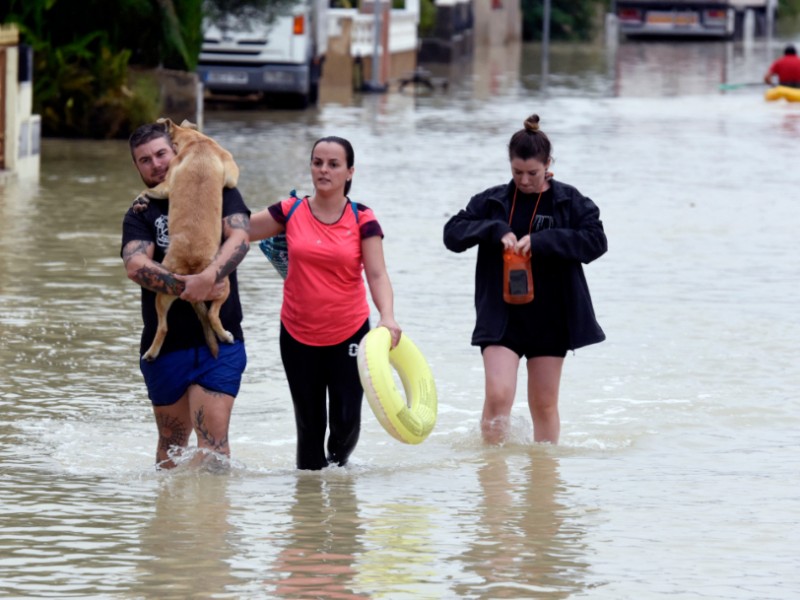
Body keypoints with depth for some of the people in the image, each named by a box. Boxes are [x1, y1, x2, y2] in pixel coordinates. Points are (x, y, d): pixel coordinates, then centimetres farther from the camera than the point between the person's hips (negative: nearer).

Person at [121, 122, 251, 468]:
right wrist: (183, 287, -27)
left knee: (213, 437, -13)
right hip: (164, 344, 2)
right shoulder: (140, 215, 7)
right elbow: (136, 266, -12)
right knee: (172, 440, 11)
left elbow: (240, 236, -10)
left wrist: (208, 277, -28)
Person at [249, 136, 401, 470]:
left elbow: (377, 274, -12)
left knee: (346, 422, -2)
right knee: (309, 424, 4)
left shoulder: (362, 220, -5)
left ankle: (338, 463, 28)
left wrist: (387, 317, -28)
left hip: (349, 335, -1)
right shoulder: (291, 213, -1)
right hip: (298, 337, 1)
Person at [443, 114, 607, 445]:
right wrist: (496, 232, -16)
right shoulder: (493, 201, 5)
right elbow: (452, 232, 0)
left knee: (544, 405, 8)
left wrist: (541, 241, -20)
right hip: (501, 316, 0)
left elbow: (596, 241, -11)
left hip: (550, 318, 0)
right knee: (498, 394, -15)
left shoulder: (570, 202, 1)